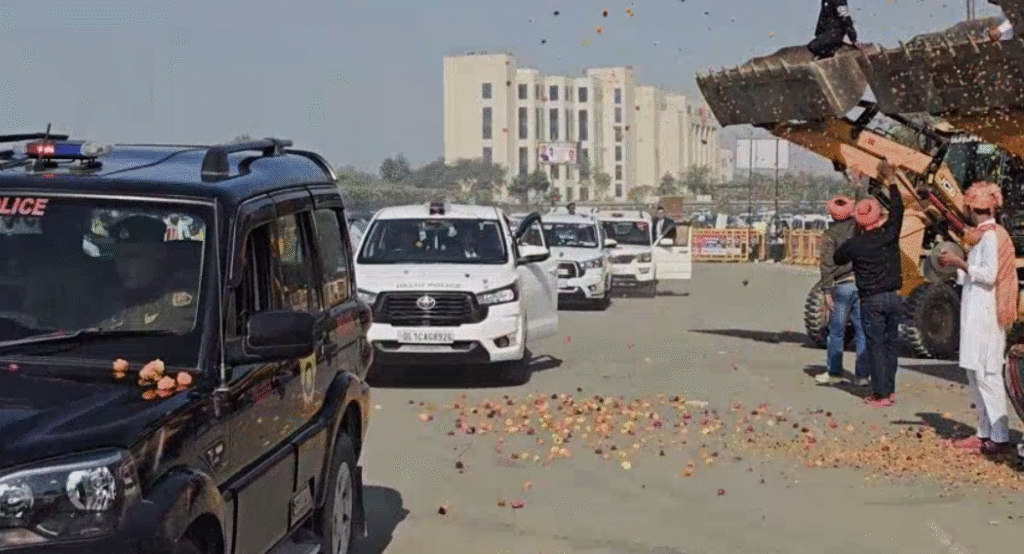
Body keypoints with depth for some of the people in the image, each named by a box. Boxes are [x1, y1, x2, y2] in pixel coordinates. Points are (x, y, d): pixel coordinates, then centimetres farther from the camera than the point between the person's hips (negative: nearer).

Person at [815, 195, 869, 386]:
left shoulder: (829, 235, -4)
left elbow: (827, 265, -9)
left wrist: (827, 291, -8)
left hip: (842, 286, -2)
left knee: (836, 332, 8)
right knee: (863, 332, 6)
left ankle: (833, 373, 14)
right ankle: (862, 375, 7)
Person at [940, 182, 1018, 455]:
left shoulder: (991, 235, -13)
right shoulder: (986, 234, 16)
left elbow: (989, 275, -20)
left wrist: (959, 263, -12)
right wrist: (956, 265, 21)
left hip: (984, 313, -10)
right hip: (977, 312, 10)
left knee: (986, 373, -11)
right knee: (975, 373, 12)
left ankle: (1000, 438, -11)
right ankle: (985, 432, 16)